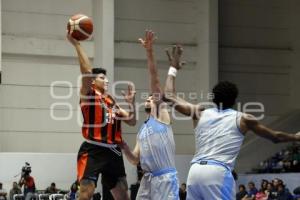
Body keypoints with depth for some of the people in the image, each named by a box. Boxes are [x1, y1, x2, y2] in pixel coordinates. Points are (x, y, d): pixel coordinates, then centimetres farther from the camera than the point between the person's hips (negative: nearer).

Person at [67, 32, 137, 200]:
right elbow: (87, 72, -16)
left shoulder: (112, 101, 19)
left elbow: (132, 122, 21)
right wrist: (76, 44, -18)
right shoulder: (89, 95, 1)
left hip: (113, 151, 7)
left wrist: (131, 103, 5)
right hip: (93, 150, -7)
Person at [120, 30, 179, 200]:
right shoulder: (142, 131, 25)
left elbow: (155, 81, -4)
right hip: (148, 179, 8)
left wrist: (150, 52, -12)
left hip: (165, 178, -8)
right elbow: (135, 160, 23)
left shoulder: (162, 114, 6)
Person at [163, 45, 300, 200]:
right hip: (218, 173, -5)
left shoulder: (200, 113, 18)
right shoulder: (243, 119, 11)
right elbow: (276, 137, 24)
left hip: (195, 171, 5)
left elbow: (169, 96, 26)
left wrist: (174, 69, 37)